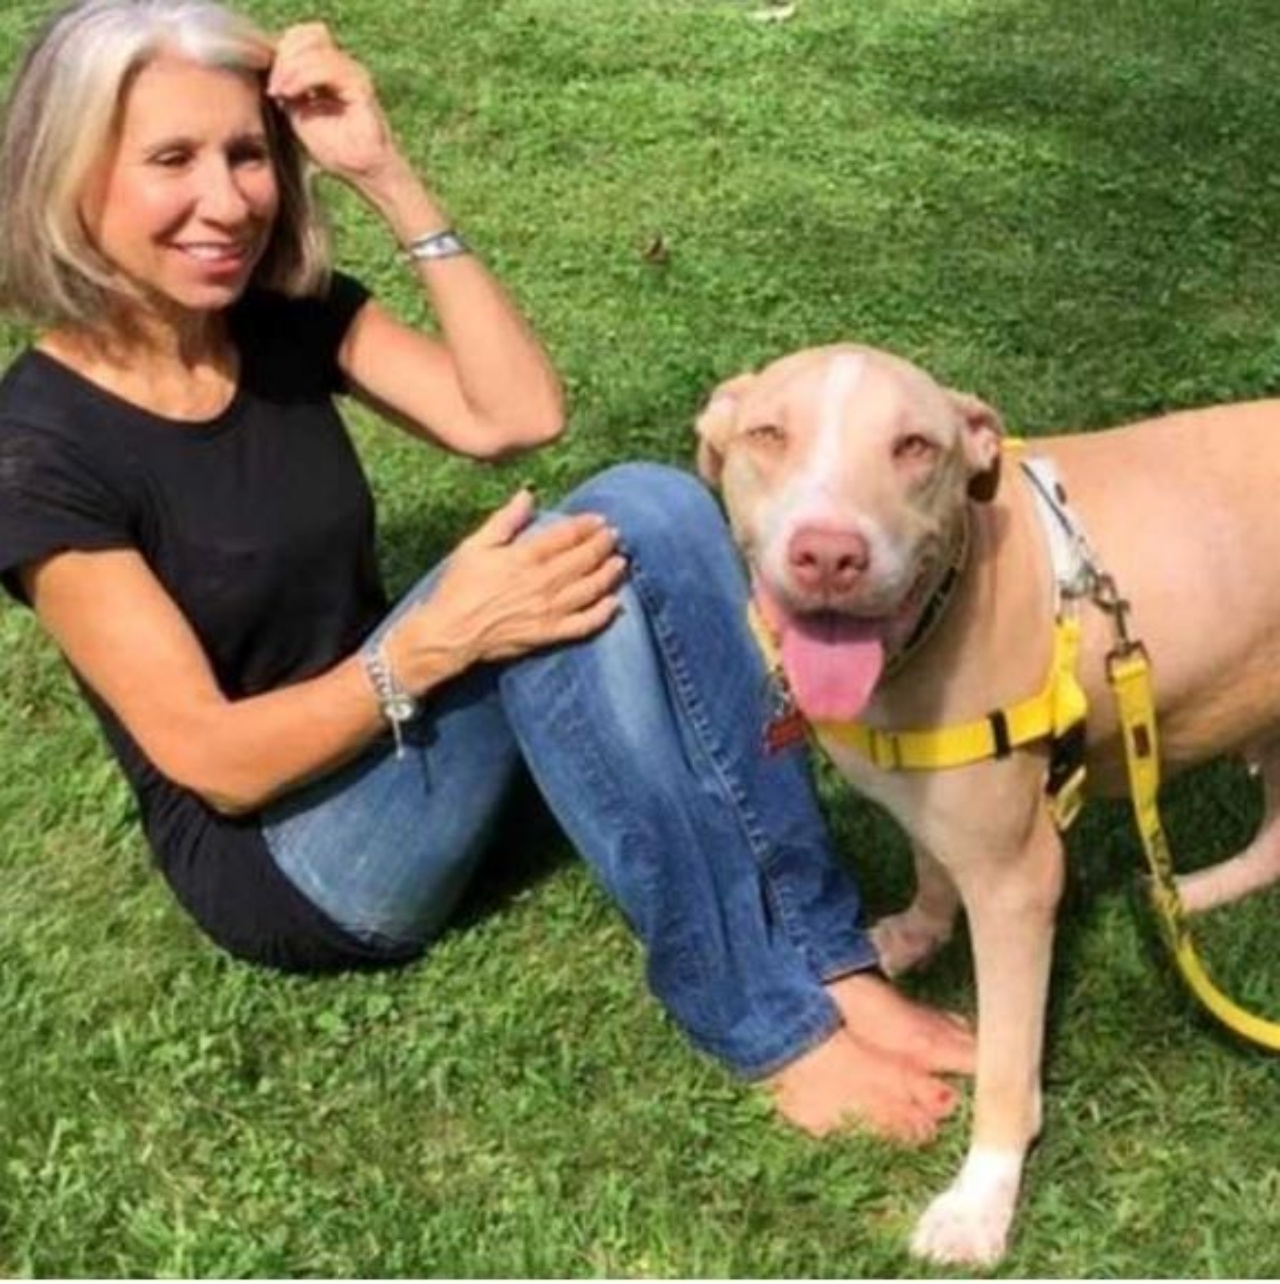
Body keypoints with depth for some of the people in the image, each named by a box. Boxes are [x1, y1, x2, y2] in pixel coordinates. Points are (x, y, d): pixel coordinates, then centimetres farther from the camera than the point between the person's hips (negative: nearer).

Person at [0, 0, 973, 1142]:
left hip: (395, 736, 7)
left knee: (653, 511, -21)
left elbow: (521, 412, -11)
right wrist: (438, 639, -32)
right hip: (283, 852, -7)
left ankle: (825, 958, -19)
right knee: (574, 548, -30)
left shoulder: (288, 318, 0)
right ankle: (763, 1021, -23)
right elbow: (213, 759, -20)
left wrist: (388, 177, -16)